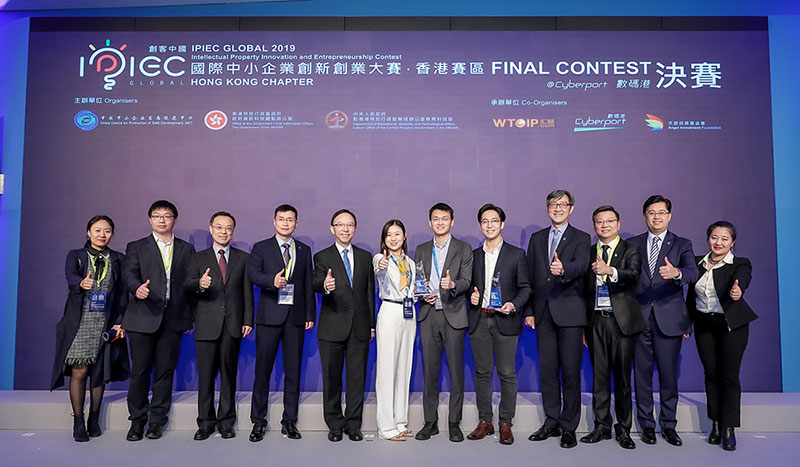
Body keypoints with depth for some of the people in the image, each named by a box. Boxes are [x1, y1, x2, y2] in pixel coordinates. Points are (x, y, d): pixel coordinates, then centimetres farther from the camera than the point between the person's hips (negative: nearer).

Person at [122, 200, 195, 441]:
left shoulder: (187, 249, 13)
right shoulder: (137, 247, 10)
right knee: (140, 370, 3)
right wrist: (137, 288, -29)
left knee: (165, 370, 5)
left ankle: (157, 421, 17)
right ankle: (137, 420, 18)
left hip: (173, 318, 1)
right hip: (143, 317, -1)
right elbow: (129, 273, -6)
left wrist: (189, 316, 5)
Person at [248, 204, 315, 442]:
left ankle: (289, 422, 17)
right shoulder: (261, 248, 7)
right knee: (263, 369, 2)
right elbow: (253, 274, -8)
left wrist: (310, 314, 6)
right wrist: (272, 280, -27)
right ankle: (258, 422, 14)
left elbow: (308, 284, 12)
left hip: (295, 316, 2)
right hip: (269, 315, -2)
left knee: (293, 370, 6)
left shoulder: (304, 250, 14)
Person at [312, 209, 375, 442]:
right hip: (332, 327, -2)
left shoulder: (365, 256, 11)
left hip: (360, 327, 2)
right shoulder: (322, 256, 2)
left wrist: (371, 324, 8)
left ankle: (353, 424, 19)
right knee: (332, 378, 7)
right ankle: (334, 425, 20)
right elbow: (316, 282, -16)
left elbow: (370, 292, 11)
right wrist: (325, 285, -40)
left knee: (357, 377, 7)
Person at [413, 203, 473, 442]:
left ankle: (454, 423, 14)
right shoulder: (422, 250, 13)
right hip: (428, 316, 3)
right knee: (430, 371, 7)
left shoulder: (464, 249, 3)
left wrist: (453, 284, -29)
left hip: (453, 315, -3)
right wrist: (423, 295, -6)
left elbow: (466, 281, -7)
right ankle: (430, 421, 18)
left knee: (456, 371, 2)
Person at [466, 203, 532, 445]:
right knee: (482, 372, 7)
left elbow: (525, 287, 3)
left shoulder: (516, 254, 4)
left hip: (505, 320, -3)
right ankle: (485, 421, 17)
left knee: (507, 373, 0)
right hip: (479, 320, 3)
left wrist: (514, 305, -13)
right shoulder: (473, 255, 12)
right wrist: (471, 295, -2)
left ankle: (505, 423, 11)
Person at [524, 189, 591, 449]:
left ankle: (569, 427, 10)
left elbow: (580, 265, -18)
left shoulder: (581, 238, 3)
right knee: (547, 371, 9)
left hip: (570, 313, -4)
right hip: (544, 313, 4)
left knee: (571, 372, -1)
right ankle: (551, 422, 22)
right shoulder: (536, 238, 14)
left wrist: (563, 269, -40)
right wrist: (529, 310, 7)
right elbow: (530, 276, 13)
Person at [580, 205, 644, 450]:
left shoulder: (630, 251, 3)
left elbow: (633, 275, -18)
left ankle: (623, 429, 15)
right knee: (599, 375, 8)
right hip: (596, 321, 3)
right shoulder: (588, 253, 13)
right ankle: (602, 426, 18)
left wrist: (610, 270, -38)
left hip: (622, 320, -3)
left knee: (622, 376, 2)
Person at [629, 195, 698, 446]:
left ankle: (668, 425, 19)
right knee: (642, 373, 6)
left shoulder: (682, 244, 7)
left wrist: (676, 273, -34)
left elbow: (692, 272, -11)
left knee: (669, 374, 3)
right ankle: (647, 425, 19)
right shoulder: (632, 244, 10)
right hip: (639, 318, 1)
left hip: (669, 318, -1)